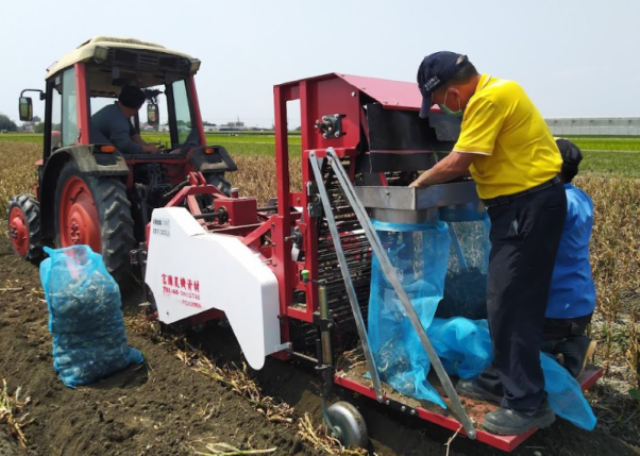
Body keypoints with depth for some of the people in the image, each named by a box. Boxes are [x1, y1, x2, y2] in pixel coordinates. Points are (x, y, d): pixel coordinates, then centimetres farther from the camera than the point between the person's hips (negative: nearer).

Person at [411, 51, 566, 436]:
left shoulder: (490, 98, -20)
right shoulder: (490, 92, 12)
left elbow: (456, 163, -20)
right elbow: (471, 161, 16)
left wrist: (421, 181, -4)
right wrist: (434, 176, 7)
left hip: (531, 206, -11)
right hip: (522, 203, 11)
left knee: (512, 304, -6)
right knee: (508, 300, 16)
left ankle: (528, 403, 6)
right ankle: (502, 379, 30)